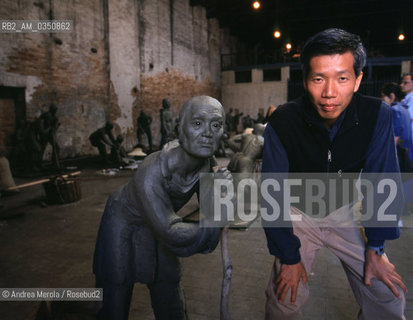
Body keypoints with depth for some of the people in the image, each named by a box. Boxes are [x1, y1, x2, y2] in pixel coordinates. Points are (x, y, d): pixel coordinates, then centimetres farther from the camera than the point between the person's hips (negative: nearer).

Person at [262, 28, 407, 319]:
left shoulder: (377, 115, -21)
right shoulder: (282, 123, -26)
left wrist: (376, 248, -9)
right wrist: (289, 257, -16)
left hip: (343, 212, 2)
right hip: (297, 212, -2)